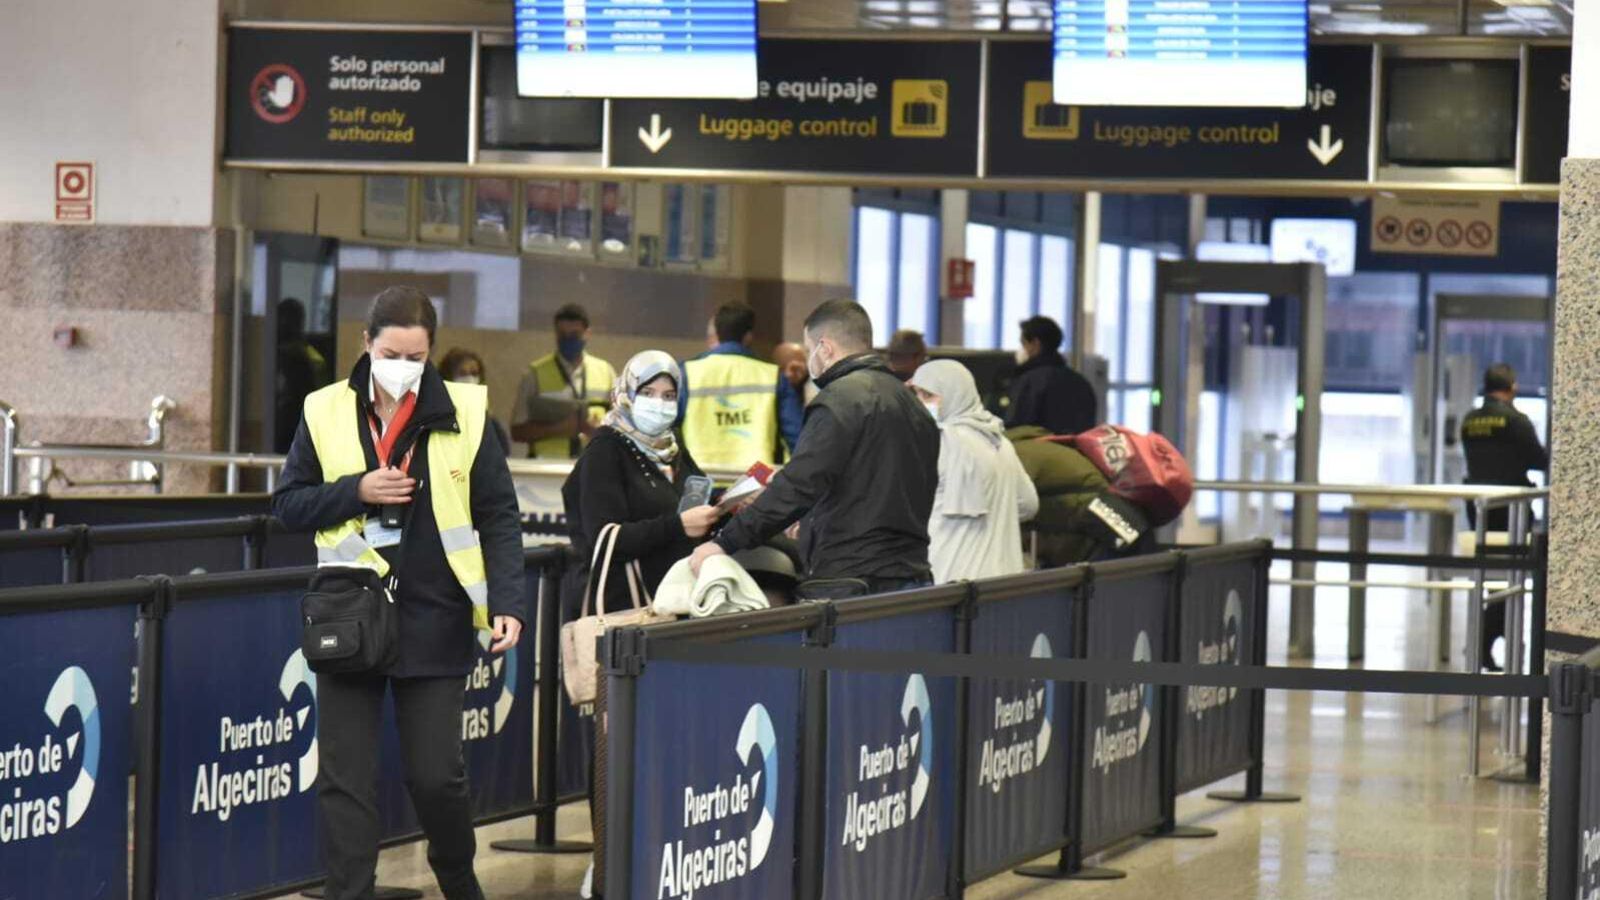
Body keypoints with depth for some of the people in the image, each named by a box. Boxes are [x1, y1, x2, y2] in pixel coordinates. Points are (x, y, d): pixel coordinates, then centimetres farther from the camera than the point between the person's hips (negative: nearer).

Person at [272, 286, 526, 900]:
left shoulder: (464, 414, 0)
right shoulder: (327, 413, 2)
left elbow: (498, 518, 1)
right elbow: (288, 504, 5)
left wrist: (507, 604, -10)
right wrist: (356, 492, -11)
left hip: (434, 620, -1)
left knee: (437, 775, 2)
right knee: (345, 780, 1)